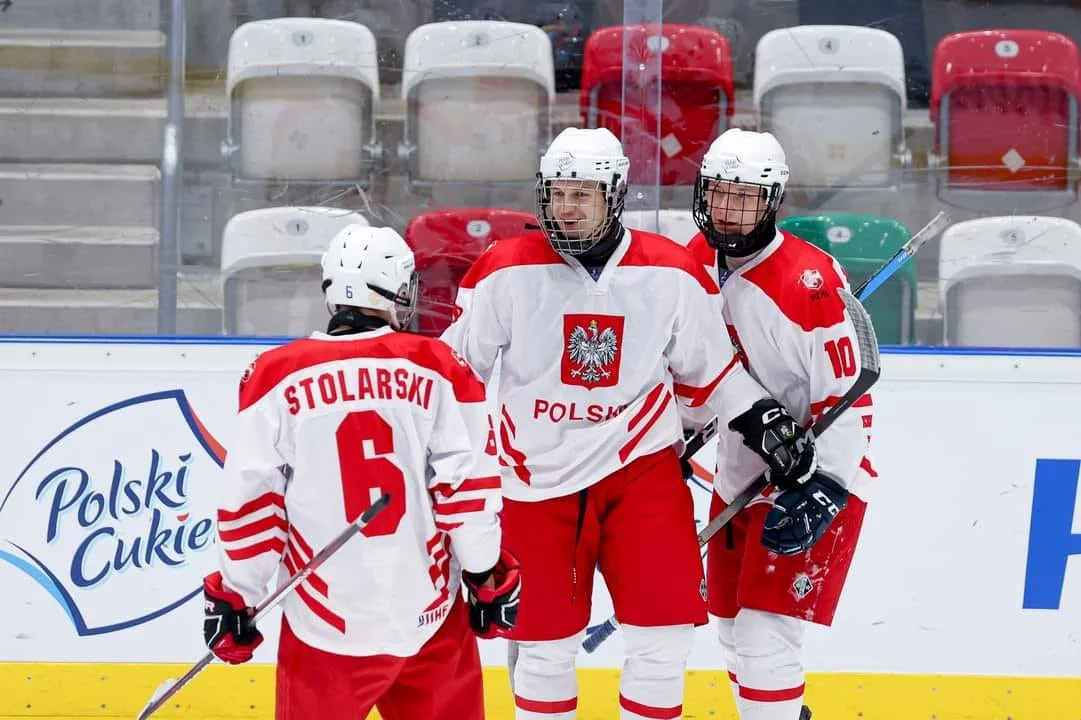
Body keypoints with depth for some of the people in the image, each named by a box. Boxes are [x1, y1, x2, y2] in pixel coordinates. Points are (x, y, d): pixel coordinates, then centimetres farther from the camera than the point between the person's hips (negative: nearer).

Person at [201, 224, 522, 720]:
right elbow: (469, 486, -2)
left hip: (326, 619, -1)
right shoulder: (438, 371, -3)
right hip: (431, 614, 1)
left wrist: (234, 597, 7)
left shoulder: (277, 376, -5)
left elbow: (250, 501, -3)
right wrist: (488, 579, 10)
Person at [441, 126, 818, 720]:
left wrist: (759, 417, 0)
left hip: (641, 466, 1)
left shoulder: (673, 274, -4)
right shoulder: (506, 271, -8)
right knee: (545, 642, 6)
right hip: (539, 480, 0)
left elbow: (705, 369, 10)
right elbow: (457, 365, 3)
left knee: (663, 631, -5)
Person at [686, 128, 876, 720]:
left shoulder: (809, 283, -24)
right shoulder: (697, 263, -1)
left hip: (814, 478, -8)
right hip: (738, 476, 8)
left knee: (765, 635, -14)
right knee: (733, 623, 17)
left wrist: (821, 492, -27)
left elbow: (847, 396, -23)